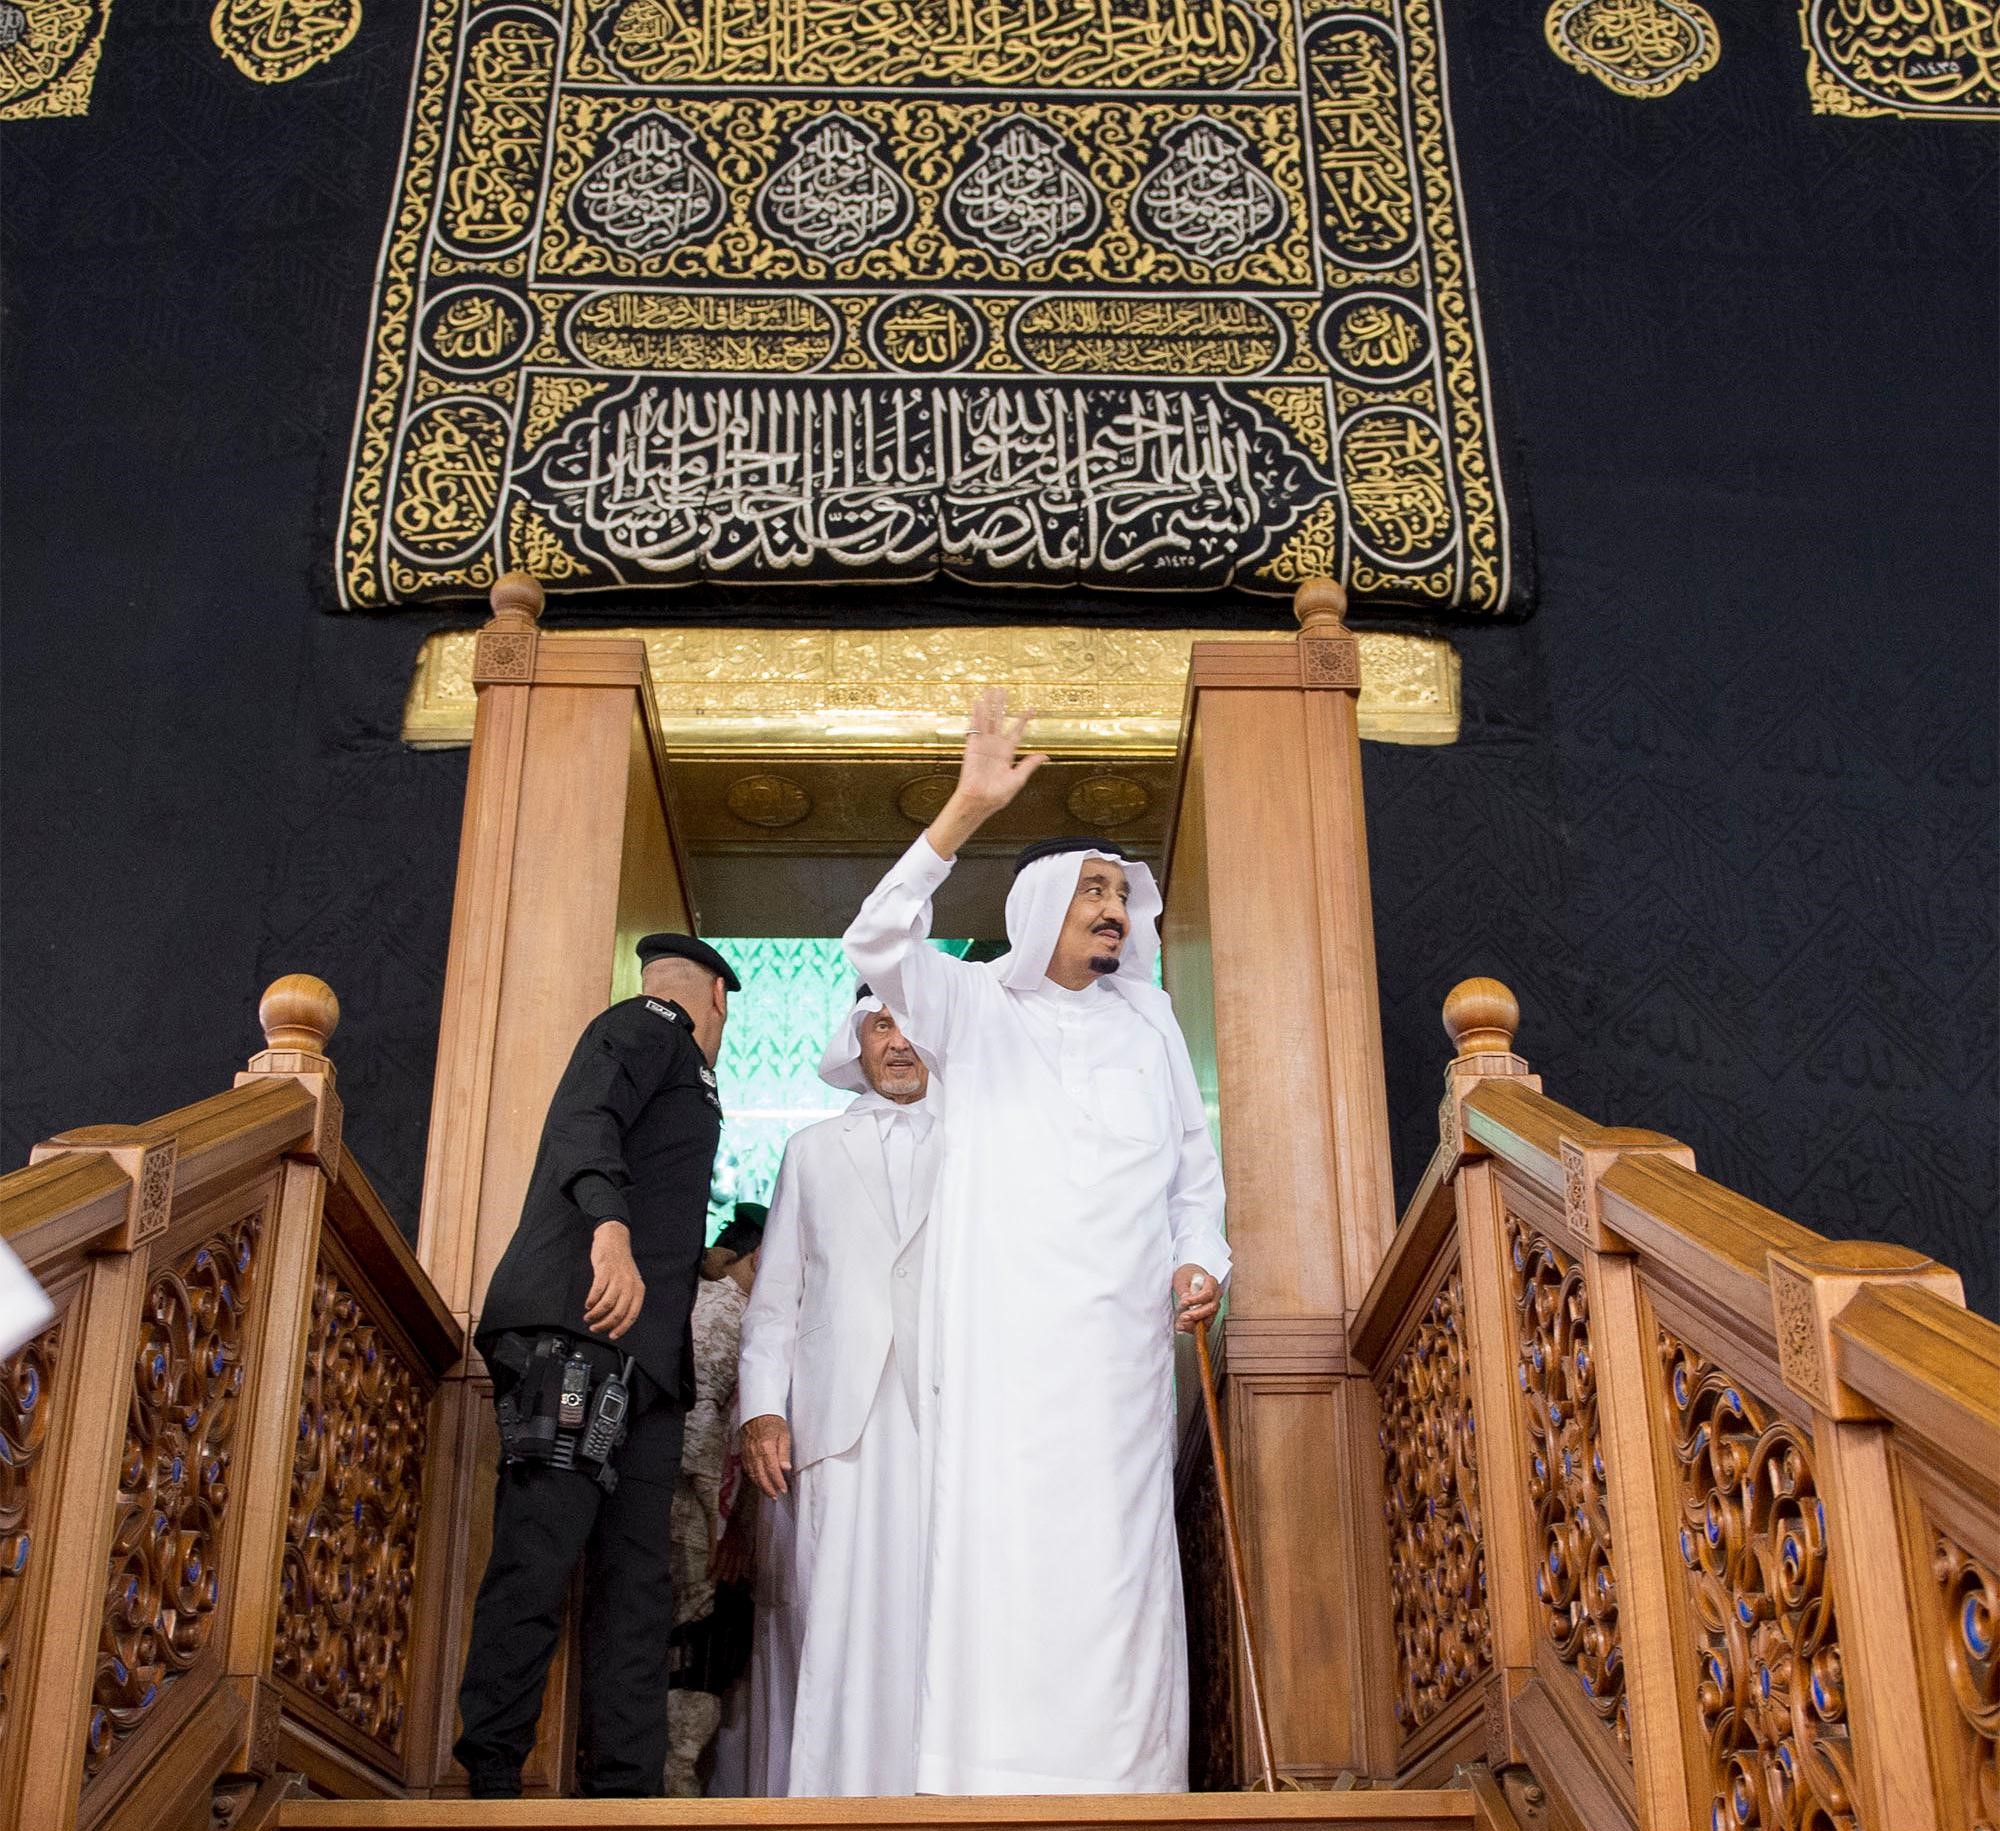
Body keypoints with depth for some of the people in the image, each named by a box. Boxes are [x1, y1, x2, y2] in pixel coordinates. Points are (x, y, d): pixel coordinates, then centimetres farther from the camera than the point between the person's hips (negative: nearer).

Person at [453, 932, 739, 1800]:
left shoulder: (672, 1071, 34)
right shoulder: (651, 1022, 9)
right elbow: (585, 1118, -11)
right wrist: (610, 1227, -28)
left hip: (641, 1356, 10)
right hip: (580, 1329, -9)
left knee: (638, 1583, 1)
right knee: (540, 1556, -13)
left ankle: (625, 1790, -1)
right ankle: (492, 1780, -12)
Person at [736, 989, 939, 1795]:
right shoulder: (812, 1151, 20)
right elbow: (776, 1292, 16)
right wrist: (763, 1405, 3)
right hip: (843, 1411, 1)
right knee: (844, 1609, -6)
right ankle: (836, 1788, -3)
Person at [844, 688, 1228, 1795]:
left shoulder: (1147, 1016, 22)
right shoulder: (976, 1007, 12)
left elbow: (1193, 1155, 25)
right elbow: (879, 945, -7)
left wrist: (1200, 1257, 6)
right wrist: (965, 813, -17)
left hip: (1123, 1331, 3)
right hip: (1005, 1329, -3)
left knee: (1121, 1547, -2)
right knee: (1003, 1536, -10)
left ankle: (1126, 1768, 1)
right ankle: (994, 1771, -7)